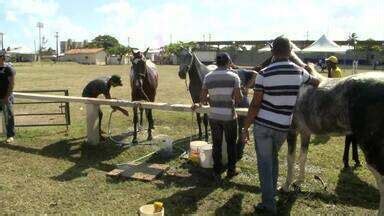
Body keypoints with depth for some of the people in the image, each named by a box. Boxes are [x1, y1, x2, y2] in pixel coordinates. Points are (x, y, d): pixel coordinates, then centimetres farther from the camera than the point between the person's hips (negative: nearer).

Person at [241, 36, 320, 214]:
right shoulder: (299, 72, 0)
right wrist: (309, 70, 40)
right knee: (273, 157, 24)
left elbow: (255, 104, -12)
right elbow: (317, 83, 20)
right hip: (283, 126, 4)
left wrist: (246, 127, -4)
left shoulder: (264, 74, -12)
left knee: (265, 162, 7)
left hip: (263, 124, -4)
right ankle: (271, 191, 36)